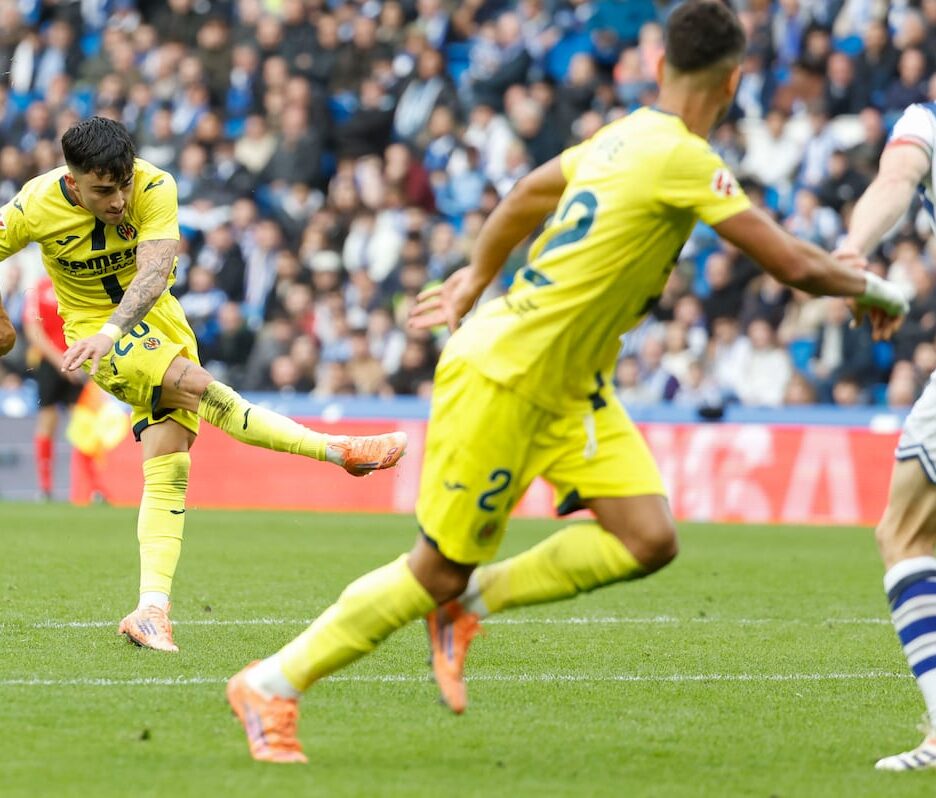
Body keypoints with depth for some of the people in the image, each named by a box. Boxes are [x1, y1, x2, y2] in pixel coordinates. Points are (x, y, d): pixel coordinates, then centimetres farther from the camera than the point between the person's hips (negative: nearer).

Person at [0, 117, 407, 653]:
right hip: (94, 328, -3)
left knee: (168, 472, -6)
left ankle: (152, 609, -5)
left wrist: (113, 330, -49)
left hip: (155, 316, 3)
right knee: (197, 386, -28)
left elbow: (155, 272, -33)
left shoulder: (155, 188, -21)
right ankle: (340, 451, -21)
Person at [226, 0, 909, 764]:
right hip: (501, 375, -9)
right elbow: (792, 262, -20)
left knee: (647, 540, -5)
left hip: (569, 384, 9)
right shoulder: (683, 158, -21)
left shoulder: (623, 136, 6)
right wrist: (872, 287, -3)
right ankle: (271, 685, 13)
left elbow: (528, 194, 23)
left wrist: (476, 278, 36)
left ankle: (469, 601, 10)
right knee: (439, 570, 0)